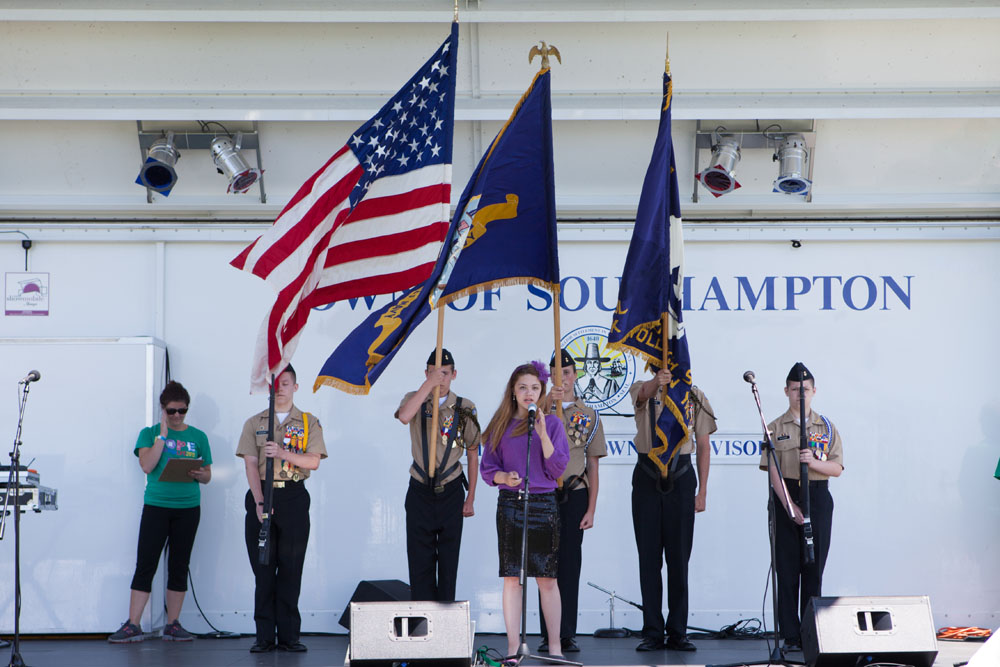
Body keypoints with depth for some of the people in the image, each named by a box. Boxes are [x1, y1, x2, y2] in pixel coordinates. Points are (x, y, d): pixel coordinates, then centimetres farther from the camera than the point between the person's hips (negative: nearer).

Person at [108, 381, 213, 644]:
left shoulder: (198, 437, 9)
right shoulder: (150, 433, 4)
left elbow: (208, 475, 11)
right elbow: (147, 466, -12)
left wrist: (198, 474, -12)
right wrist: (163, 434, -11)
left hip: (188, 508, 2)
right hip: (156, 506, -2)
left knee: (179, 566, 5)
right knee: (145, 565, -6)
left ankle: (173, 625, 10)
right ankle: (132, 625, -5)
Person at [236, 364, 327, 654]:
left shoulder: (309, 422, 8)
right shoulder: (254, 424, 10)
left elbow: (314, 461, -4)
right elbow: (251, 464, 1)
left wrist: (283, 453, -20)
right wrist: (260, 502, -12)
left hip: (294, 496, -1)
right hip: (261, 494, 1)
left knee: (291, 568, -2)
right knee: (263, 568, -1)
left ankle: (289, 635, 1)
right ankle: (264, 636, 2)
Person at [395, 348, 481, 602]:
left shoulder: (465, 408, 2)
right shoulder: (415, 400, 2)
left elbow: (473, 454, 6)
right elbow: (404, 416, -24)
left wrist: (470, 499, 4)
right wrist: (429, 384, -26)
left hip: (451, 492, 0)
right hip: (420, 492, 0)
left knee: (449, 562, 2)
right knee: (420, 561, -1)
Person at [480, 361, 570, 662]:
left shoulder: (552, 423, 4)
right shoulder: (500, 425, 8)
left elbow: (557, 470, -4)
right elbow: (487, 468, 9)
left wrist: (543, 434, -14)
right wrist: (503, 477, -12)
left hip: (544, 504, -1)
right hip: (509, 504, 1)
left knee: (547, 578, -2)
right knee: (511, 577, 0)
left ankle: (555, 647, 3)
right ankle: (513, 648, 5)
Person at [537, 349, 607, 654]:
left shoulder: (588, 415, 10)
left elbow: (592, 466, 8)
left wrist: (591, 508, 1)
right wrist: (548, 403, -32)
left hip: (574, 495, 1)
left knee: (570, 564, 0)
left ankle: (567, 634, 4)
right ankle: (548, 635, 3)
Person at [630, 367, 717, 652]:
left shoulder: (694, 395, 7)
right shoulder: (643, 390, 4)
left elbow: (703, 444, 8)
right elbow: (643, 393, -23)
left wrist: (702, 490, 1)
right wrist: (656, 382, -47)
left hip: (681, 478, 0)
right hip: (647, 478, 0)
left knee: (679, 558, 2)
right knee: (649, 558, 2)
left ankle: (677, 632, 8)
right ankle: (652, 632, 7)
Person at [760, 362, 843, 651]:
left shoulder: (826, 427, 9)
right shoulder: (776, 427, 4)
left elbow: (837, 468, 3)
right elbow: (773, 470, -4)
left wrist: (814, 462, -17)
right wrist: (790, 505, -14)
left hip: (818, 499, 1)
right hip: (785, 497, -1)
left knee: (813, 569, 1)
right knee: (787, 569, -2)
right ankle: (791, 637, 0)